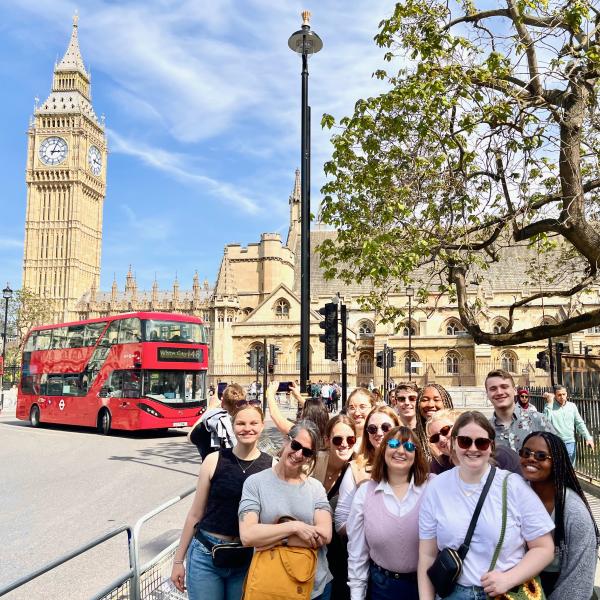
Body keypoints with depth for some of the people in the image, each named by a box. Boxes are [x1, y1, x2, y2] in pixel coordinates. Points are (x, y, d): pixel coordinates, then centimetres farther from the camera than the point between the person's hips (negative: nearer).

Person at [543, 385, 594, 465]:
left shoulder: (572, 406, 6)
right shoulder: (549, 406, -4)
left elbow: (579, 423, 8)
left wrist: (588, 437, -2)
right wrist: (549, 403, -19)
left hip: (570, 442, 3)